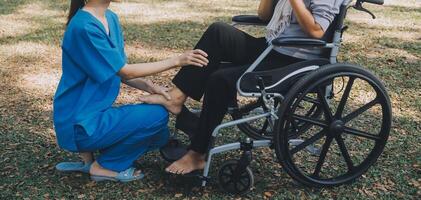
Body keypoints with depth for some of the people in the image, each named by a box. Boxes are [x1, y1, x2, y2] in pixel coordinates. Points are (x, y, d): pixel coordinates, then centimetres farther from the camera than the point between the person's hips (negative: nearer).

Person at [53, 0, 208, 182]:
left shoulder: (111, 18, 6)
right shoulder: (83, 27, -22)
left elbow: (119, 71, 8)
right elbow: (125, 71, -18)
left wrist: (150, 87, -8)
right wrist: (176, 61, -16)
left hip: (95, 112, 9)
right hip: (79, 124, -9)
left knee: (159, 135, 8)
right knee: (157, 116, -16)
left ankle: (88, 156, 11)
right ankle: (104, 166, 0)